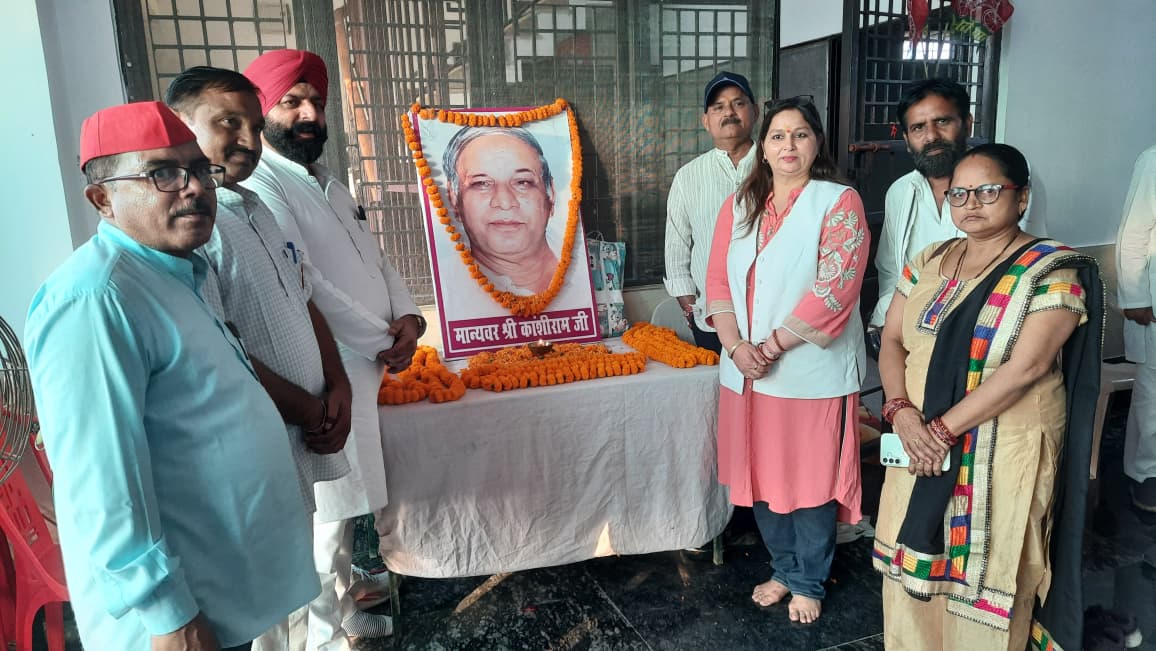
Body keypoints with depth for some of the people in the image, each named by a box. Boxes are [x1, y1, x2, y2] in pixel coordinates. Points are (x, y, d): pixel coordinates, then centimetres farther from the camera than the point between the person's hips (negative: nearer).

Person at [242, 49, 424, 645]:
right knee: (328, 508, 2)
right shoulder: (260, 190, -16)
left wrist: (408, 317, -3)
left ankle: (343, 581, 43)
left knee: (346, 498, 23)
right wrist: (381, 343, -14)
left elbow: (375, 259, 15)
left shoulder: (327, 182, 15)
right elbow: (304, 290, -22)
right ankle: (328, 632, 19)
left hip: (364, 367, 9)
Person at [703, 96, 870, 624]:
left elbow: (834, 290, -15)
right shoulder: (739, 206, 9)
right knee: (762, 476, 15)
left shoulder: (839, 202, -6)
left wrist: (771, 346, -16)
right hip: (746, 372, 5)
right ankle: (784, 569, 36)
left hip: (811, 371, -4)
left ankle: (809, 583, 30)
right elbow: (718, 279, 4)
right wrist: (737, 346, -10)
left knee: (811, 480, 8)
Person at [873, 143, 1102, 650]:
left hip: (1004, 453, -5)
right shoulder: (928, 262, 8)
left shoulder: (1054, 271, -8)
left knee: (987, 573, 6)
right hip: (920, 447, 5)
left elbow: (1024, 367, -18)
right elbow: (892, 341, 4)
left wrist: (943, 428, -19)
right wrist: (901, 410, -13)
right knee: (913, 564, 13)